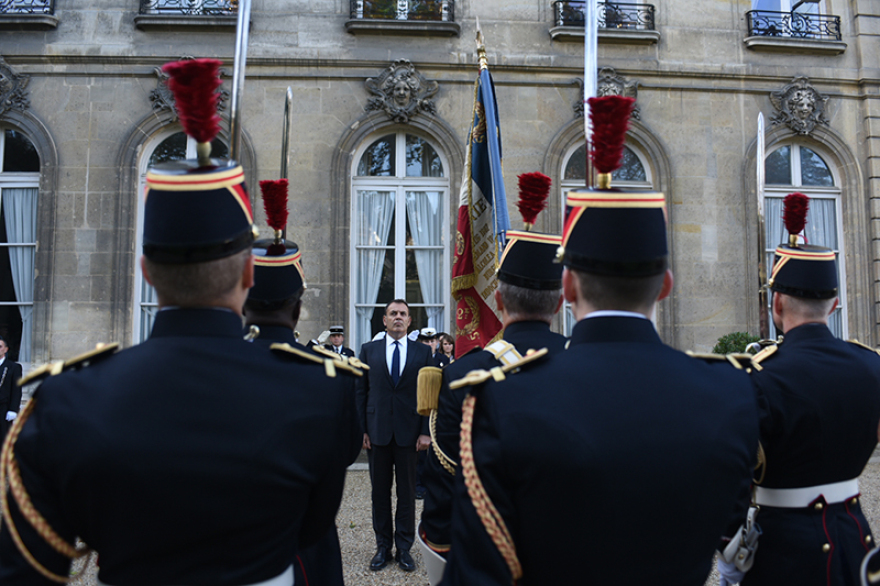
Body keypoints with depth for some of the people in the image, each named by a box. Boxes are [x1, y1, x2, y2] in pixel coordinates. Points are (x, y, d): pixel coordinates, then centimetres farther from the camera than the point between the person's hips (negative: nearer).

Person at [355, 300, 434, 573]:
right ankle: (383, 546, 23)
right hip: (377, 432, 1)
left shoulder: (422, 352, 3)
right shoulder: (369, 350, 5)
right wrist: (361, 429, -2)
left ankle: (404, 547, 21)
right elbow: (361, 392, 4)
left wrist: (426, 432, -6)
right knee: (380, 491, 10)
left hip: (409, 433, 0)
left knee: (407, 491, 8)